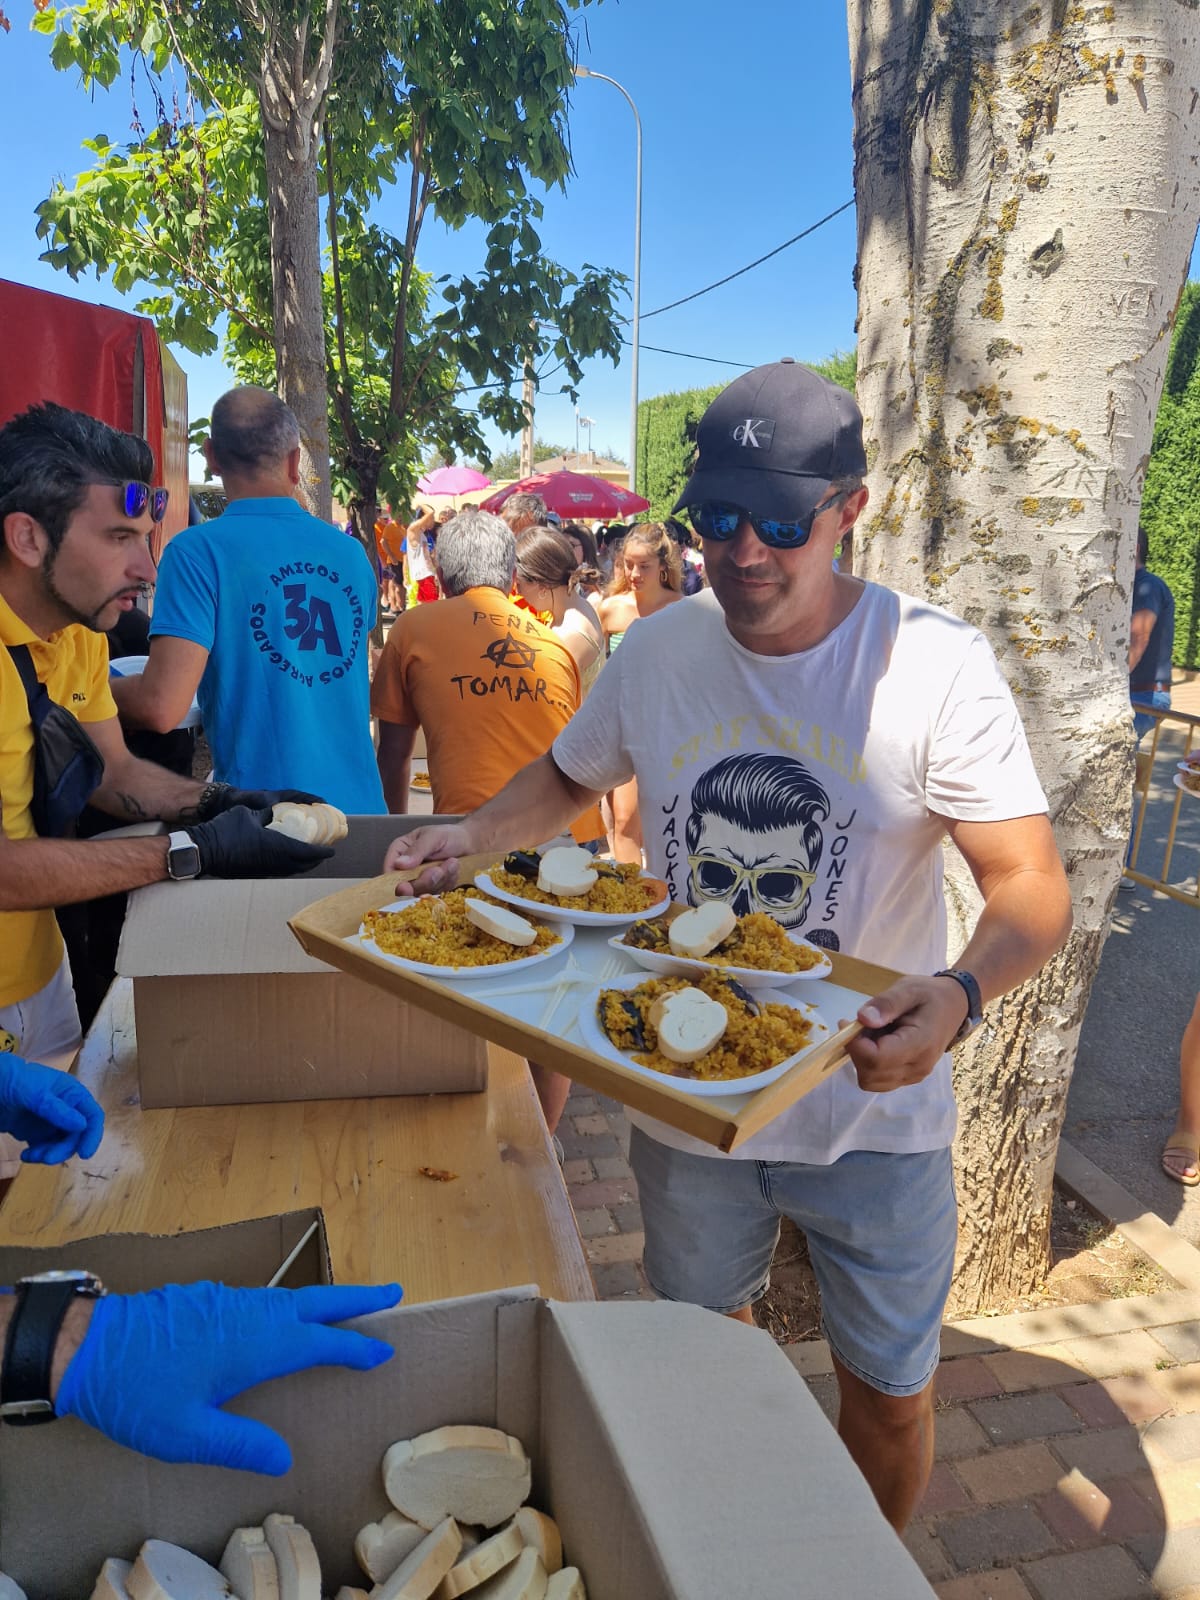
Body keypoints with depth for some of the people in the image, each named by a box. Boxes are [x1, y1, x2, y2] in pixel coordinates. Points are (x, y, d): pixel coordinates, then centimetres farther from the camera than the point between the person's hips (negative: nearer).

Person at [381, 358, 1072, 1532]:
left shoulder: (934, 665, -19)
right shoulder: (657, 653, -7)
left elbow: (1031, 885, -19)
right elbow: (568, 777, 10)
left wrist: (957, 996, -40)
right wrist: (469, 837, -9)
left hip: (873, 1105, -3)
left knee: (888, 1388, 18)